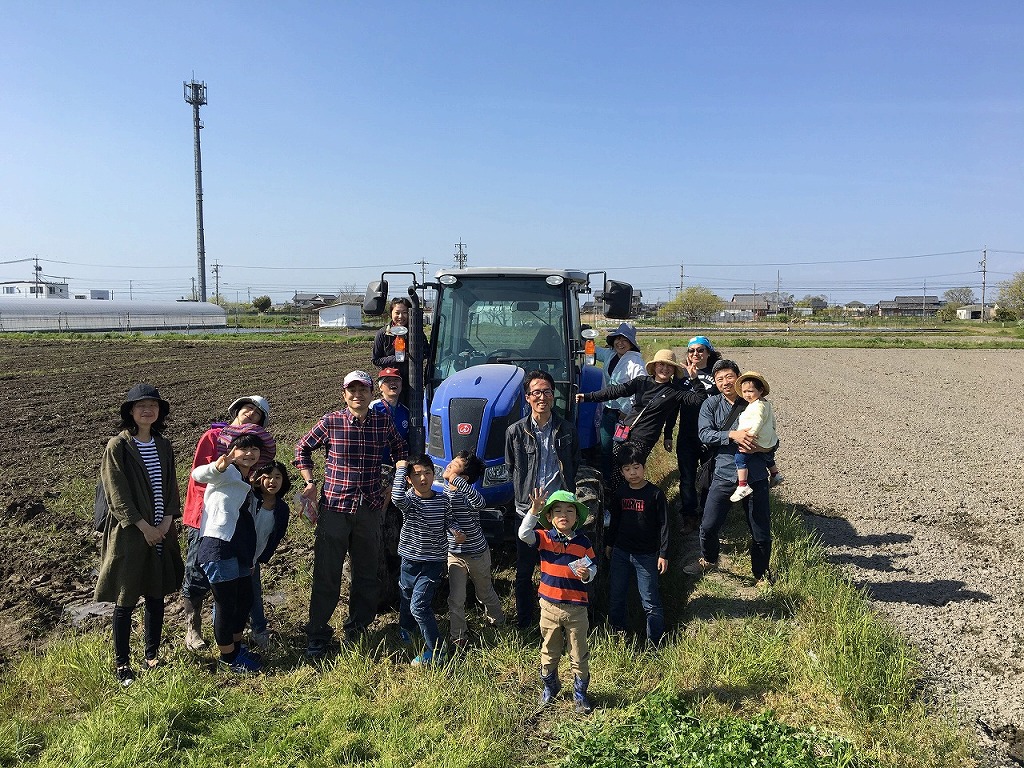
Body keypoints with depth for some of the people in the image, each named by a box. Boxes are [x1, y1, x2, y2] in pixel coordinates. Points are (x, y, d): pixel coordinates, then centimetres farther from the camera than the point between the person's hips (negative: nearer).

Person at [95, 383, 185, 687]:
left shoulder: (163, 446, 8)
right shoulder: (117, 446, -9)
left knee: (156, 596, 12)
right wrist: (144, 527, -14)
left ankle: (152, 656, 27)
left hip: (161, 533, 5)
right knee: (126, 601, 4)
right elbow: (117, 494, -12)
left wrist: (166, 521, -5)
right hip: (129, 534, -5)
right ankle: (122, 664, 18)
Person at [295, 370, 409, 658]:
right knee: (326, 574, 3)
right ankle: (317, 635, 17)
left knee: (367, 572, 13)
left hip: (370, 508, 3)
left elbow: (400, 451, 17)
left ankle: (358, 627, 31)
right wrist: (310, 482, 0)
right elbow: (302, 448, 8)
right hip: (334, 507, -2)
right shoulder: (330, 422, -6)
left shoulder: (383, 423, 0)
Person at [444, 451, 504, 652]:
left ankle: (496, 619, 46)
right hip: (454, 554, 4)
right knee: (455, 599, 2)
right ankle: (457, 637, 18)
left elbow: (479, 503, -51)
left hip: (477, 553, -4)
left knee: (485, 592, 19)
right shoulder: (444, 487, -5)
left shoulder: (467, 494, -25)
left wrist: (456, 479, -53)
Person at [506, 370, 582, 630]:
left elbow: (575, 466, 12)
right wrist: (525, 493, 4)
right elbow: (511, 469, 8)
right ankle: (524, 622, 26)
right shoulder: (515, 432, -3)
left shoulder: (567, 430, 1)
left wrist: (565, 490, 7)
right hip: (528, 510, -1)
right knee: (524, 571, 10)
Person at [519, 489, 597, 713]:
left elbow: (593, 567, 0)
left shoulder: (583, 543, -5)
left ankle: (580, 693, 30)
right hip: (550, 606, 1)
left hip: (576, 608, 0)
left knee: (579, 655, 11)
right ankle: (549, 686, 40)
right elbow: (523, 534, -24)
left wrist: (587, 574, -22)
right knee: (549, 652, 18)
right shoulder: (544, 538, -7)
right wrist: (534, 510, -33)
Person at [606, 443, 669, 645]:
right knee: (615, 596, 12)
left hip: (646, 555, -4)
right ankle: (617, 633, 31)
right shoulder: (621, 492, 2)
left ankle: (656, 643, 11)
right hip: (620, 552, 4)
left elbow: (663, 525, -8)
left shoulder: (655, 493, -11)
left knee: (650, 601, 0)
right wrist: (609, 543, 19)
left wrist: (663, 554, -9)